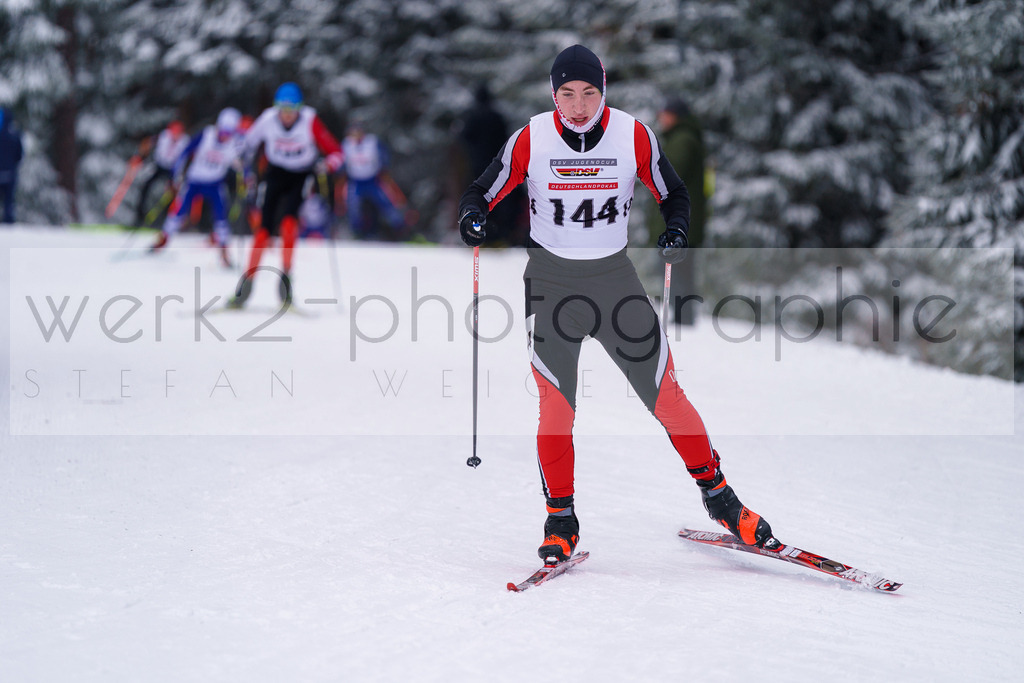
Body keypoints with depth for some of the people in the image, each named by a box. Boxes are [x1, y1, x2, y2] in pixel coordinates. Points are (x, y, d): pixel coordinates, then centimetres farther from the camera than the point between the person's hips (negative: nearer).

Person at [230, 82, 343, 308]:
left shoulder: (310, 122, -24)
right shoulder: (268, 119, -18)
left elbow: (336, 152, -21)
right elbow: (250, 140, 4)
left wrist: (327, 166, -40)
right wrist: (244, 165, 4)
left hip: (302, 176, -1)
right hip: (276, 173, 2)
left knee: (288, 220, -25)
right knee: (265, 227, -8)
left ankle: (286, 277, -18)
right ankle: (247, 283, 1)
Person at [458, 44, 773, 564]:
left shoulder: (634, 136, -7)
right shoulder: (530, 140, -9)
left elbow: (673, 193, 5)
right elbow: (482, 193, -1)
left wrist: (676, 230, -16)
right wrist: (472, 216, -24)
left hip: (615, 277, 1)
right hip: (550, 280, -1)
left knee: (666, 396, -1)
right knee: (556, 409, -6)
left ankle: (715, 492, 18)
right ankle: (561, 520, 12)